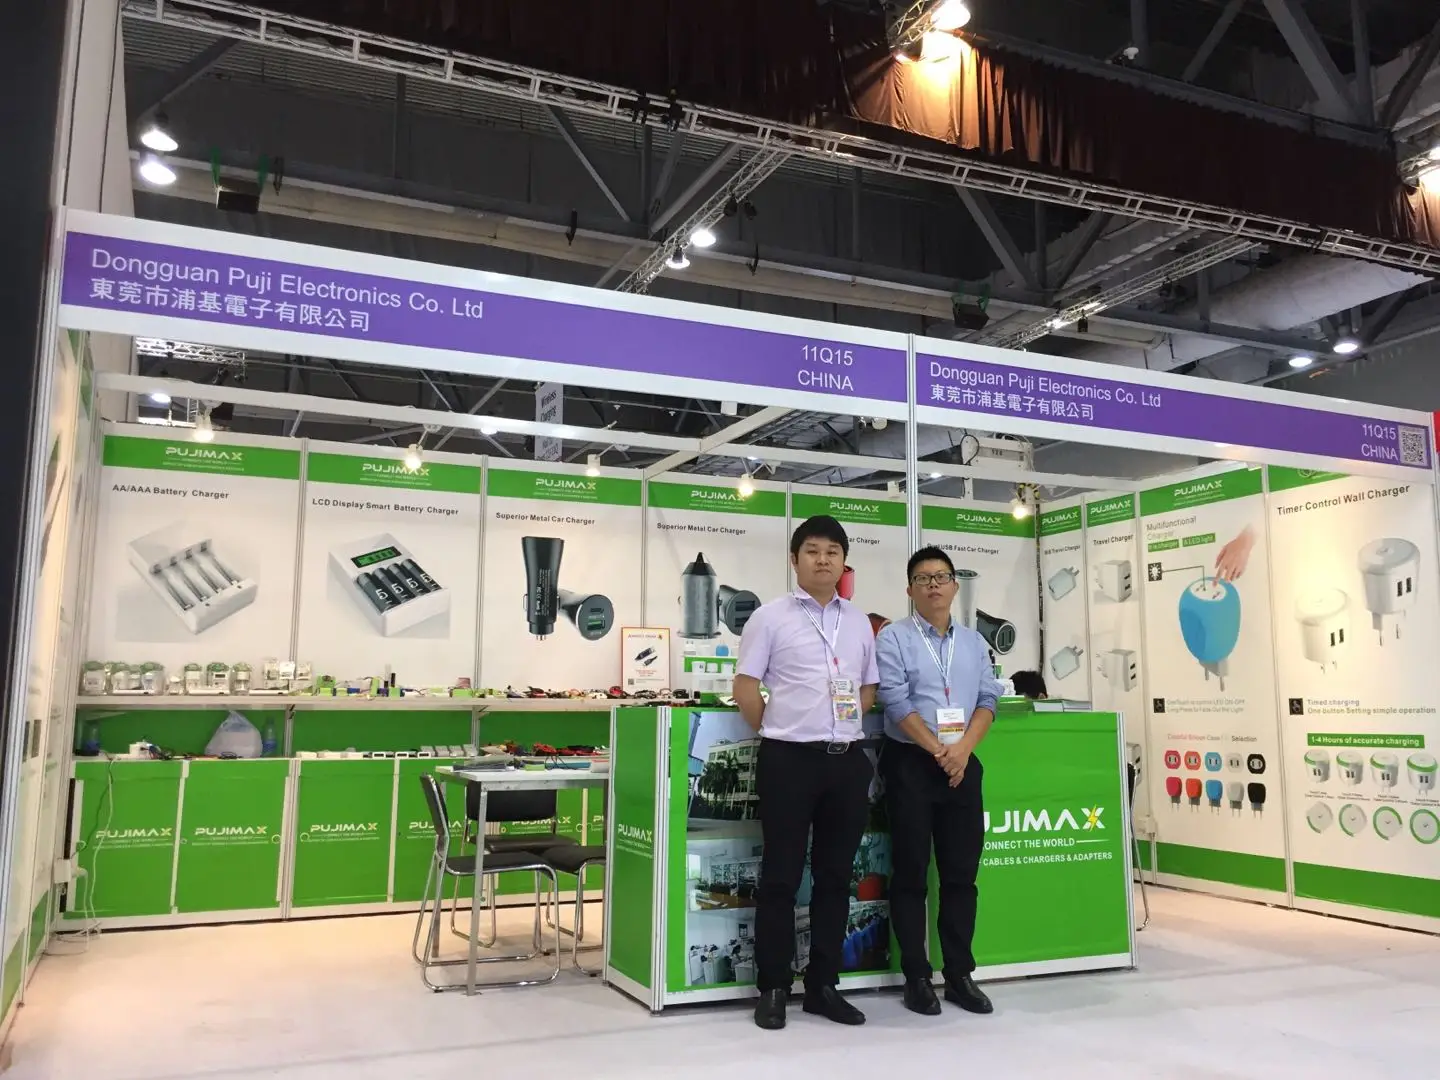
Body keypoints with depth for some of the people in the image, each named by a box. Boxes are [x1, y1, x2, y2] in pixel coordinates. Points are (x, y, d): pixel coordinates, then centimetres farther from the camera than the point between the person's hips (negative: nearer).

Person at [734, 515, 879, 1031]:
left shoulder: (859, 621, 12)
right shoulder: (770, 617, -2)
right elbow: (745, 688, -3)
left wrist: (843, 727, 9)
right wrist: (778, 733, 0)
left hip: (847, 759, 5)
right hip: (789, 759, -5)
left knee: (835, 876, 11)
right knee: (781, 876, 2)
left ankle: (823, 986, 23)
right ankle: (773, 988, 13)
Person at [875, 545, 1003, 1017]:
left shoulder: (974, 641, 13)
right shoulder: (894, 637, -3)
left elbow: (988, 699, 6)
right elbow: (896, 701, -11)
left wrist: (963, 748, -9)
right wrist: (938, 751, -14)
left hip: (963, 764, 5)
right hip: (910, 763, -4)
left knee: (962, 872, 8)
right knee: (911, 872, 2)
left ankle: (960, 975, 18)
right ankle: (917, 978, 11)